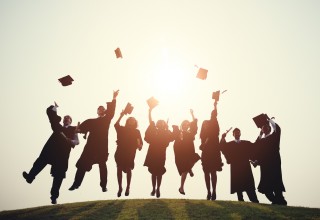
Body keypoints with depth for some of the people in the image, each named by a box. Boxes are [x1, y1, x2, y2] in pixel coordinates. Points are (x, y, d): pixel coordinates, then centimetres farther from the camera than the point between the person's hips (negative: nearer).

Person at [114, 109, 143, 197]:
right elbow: (116, 125, -10)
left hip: (130, 153, -1)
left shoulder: (136, 131, 7)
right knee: (119, 169, 0)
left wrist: (140, 146, -24)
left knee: (128, 169, 1)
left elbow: (140, 141, -2)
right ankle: (120, 188, 8)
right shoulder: (122, 129, 9)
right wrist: (121, 116, -18)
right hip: (120, 152, 1)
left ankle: (128, 188, 10)